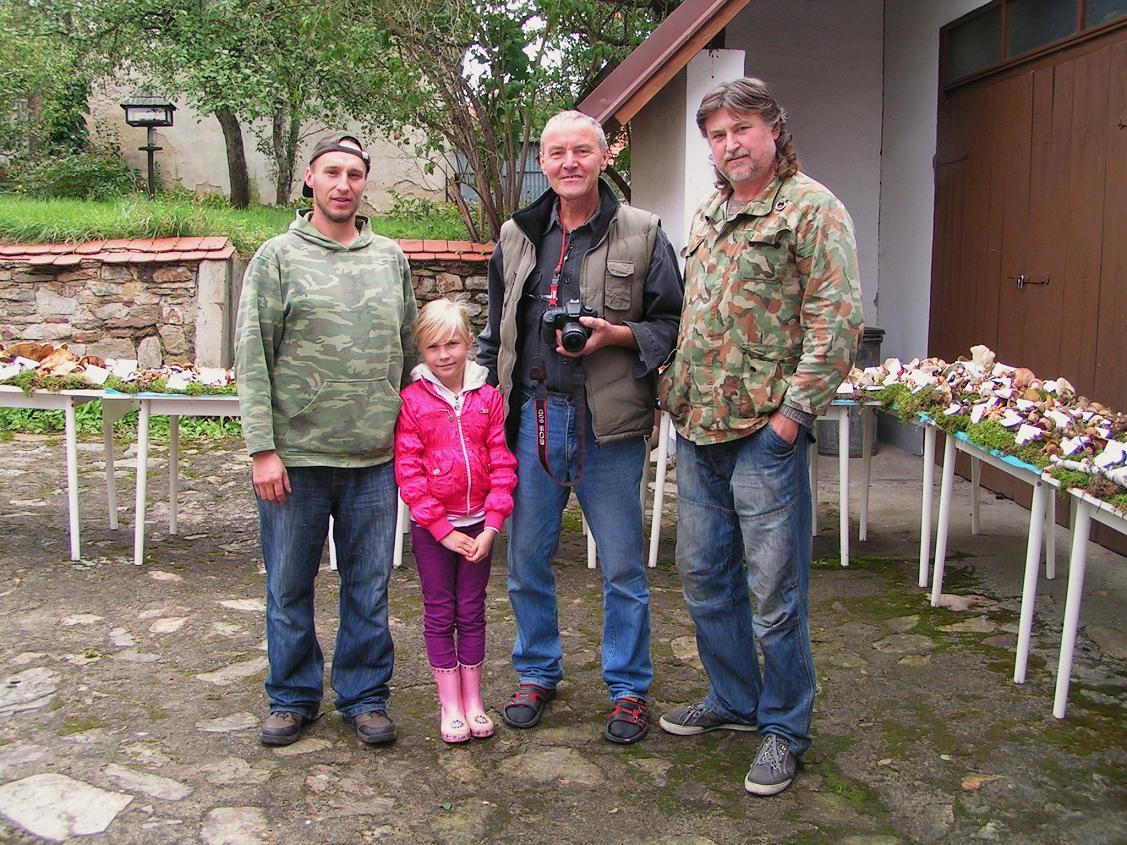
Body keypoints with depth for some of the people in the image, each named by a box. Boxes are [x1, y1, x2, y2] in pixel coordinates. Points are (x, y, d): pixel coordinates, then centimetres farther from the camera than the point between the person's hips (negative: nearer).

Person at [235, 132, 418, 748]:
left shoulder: (391, 258, 10)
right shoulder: (278, 257, 0)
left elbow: (409, 350, 15)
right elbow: (252, 359, -4)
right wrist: (262, 449, -11)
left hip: (375, 459, 2)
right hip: (295, 457, -2)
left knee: (369, 588, 10)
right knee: (289, 588, 10)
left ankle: (365, 696, 25)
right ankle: (293, 697, 27)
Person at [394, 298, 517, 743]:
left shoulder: (488, 397, -1)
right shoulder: (412, 400, -7)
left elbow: (503, 464, -1)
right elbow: (408, 472, -9)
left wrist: (491, 526, -8)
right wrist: (442, 529, -12)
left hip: (479, 524, 2)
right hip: (431, 527, -2)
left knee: (473, 611, 12)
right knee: (440, 613, 8)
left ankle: (473, 700, 24)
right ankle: (450, 704, 20)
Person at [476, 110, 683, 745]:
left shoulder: (642, 234, -1)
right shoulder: (516, 238, 11)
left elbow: (673, 323, 1)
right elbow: (497, 333, 19)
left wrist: (616, 335, -15)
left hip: (609, 423, -3)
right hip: (532, 416, 4)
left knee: (623, 567, 6)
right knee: (527, 559, 12)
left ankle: (630, 689, 22)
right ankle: (538, 674, 31)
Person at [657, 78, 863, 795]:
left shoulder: (812, 208, -8)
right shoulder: (709, 212, 16)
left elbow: (837, 321, -14)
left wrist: (793, 413, -18)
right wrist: (675, 390, 14)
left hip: (764, 433, -8)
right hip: (698, 431, 8)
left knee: (775, 591, 2)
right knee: (704, 574, 16)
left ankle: (785, 728, 19)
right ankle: (734, 699, 35)